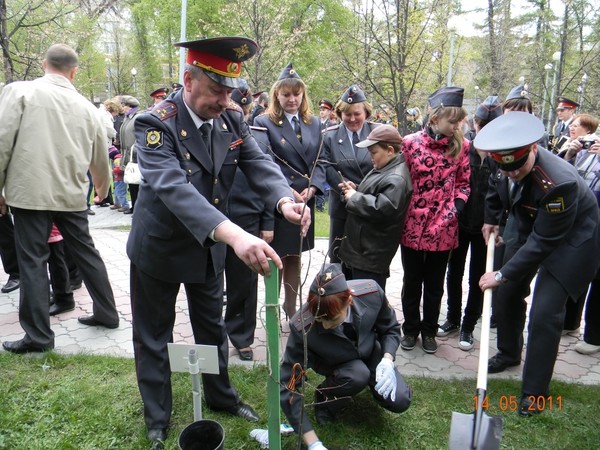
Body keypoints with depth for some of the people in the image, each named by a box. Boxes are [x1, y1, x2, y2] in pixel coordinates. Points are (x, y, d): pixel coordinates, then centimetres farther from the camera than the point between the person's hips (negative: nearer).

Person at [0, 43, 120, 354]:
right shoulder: (86, 107, 8)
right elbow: (100, 157, 17)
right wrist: (102, 189, 35)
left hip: (30, 191, -3)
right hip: (71, 193, 4)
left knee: (32, 261, 4)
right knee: (85, 252, 16)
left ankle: (38, 335, 11)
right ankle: (106, 312, 27)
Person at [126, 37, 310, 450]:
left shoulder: (232, 118, -8)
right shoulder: (156, 123, -27)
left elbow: (259, 163, -15)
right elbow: (172, 186, -41)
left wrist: (284, 201, -39)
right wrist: (234, 235, -55)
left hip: (208, 246, 5)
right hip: (159, 247, -4)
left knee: (212, 327, 21)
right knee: (154, 337, 13)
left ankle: (221, 396, 44)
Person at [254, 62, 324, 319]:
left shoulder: (313, 123, 11)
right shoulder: (264, 123, -3)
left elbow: (319, 161, 8)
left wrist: (312, 188, -9)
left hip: (305, 201, 4)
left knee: (294, 256, 14)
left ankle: (291, 308, 27)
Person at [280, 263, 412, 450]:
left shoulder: (371, 293, -33)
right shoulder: (302, 327, -38)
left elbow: (391, 328, -10)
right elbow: (288, 387, -32)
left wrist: (387, 360, -28)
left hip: (369, 352, 2)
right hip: (336, 363, -2)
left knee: (399, 401, -15)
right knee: (358, 375, -33)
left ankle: (370, 381, 18)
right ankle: (325, 397, 0)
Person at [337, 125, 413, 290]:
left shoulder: (396, 179, -22)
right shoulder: (383, 169, 13)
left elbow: (382, 208, -32)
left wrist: (354, 197, -19)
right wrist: (355, 190, 3)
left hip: (372, 254, -11)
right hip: (361, 247, 11)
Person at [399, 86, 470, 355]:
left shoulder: (461, 146, 0)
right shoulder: (410, 143, -6)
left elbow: (464, 184, 6)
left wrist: (454, 210, -8)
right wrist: (401, 216, -5)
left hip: (444, 229, 1)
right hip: (413, 226, -1)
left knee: (435, 284, 14)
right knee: (412, 282, 14)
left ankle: (429, 331, 33)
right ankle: (411, 329, 32)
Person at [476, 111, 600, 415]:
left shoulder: (559, 183, -39)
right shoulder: (510, 159, -18)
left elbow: (543, 242, -30)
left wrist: (502, 274, -22)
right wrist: (492, 219, 5)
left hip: (568, 241, -7)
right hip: (526, 225, 7)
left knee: (544, 314, -10)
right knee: (508, 293, 13)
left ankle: (535, 393, 7)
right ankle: (509, 353, 40)